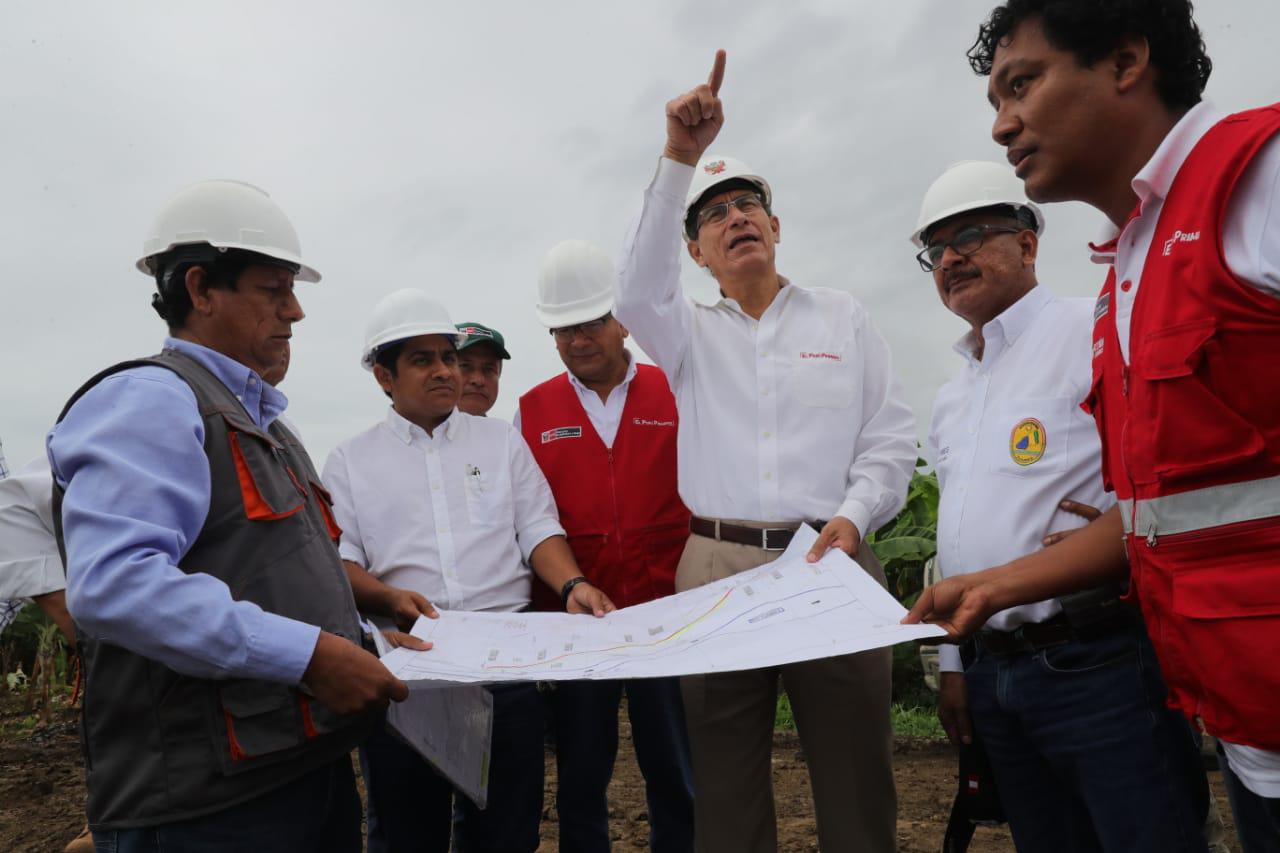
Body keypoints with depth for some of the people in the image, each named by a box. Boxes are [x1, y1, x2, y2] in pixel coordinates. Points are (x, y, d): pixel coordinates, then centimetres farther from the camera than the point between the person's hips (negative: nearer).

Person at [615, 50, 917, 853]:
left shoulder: (842, 314, 13)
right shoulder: (691, 334, 12)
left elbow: (893, 435, 8)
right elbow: (639, 290, -10)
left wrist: (853, 516, -9)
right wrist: (680, 158, -17)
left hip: (832, 563, 0)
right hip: (718, 569, 1)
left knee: (857, 784, 5)